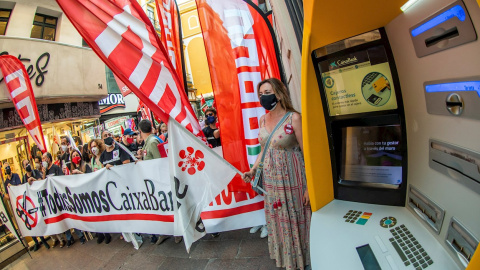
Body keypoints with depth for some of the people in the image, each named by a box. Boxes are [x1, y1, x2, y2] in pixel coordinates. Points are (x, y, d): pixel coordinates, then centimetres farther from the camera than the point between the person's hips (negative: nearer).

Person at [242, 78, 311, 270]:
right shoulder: (263, 119, 4)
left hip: (290, 179, -6)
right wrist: (252, 171, 4)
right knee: (277, 220, 20)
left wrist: (309, 185, -14)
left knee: (294, 220, 11)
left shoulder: (293, 118, -15)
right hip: (270, 180, 6)